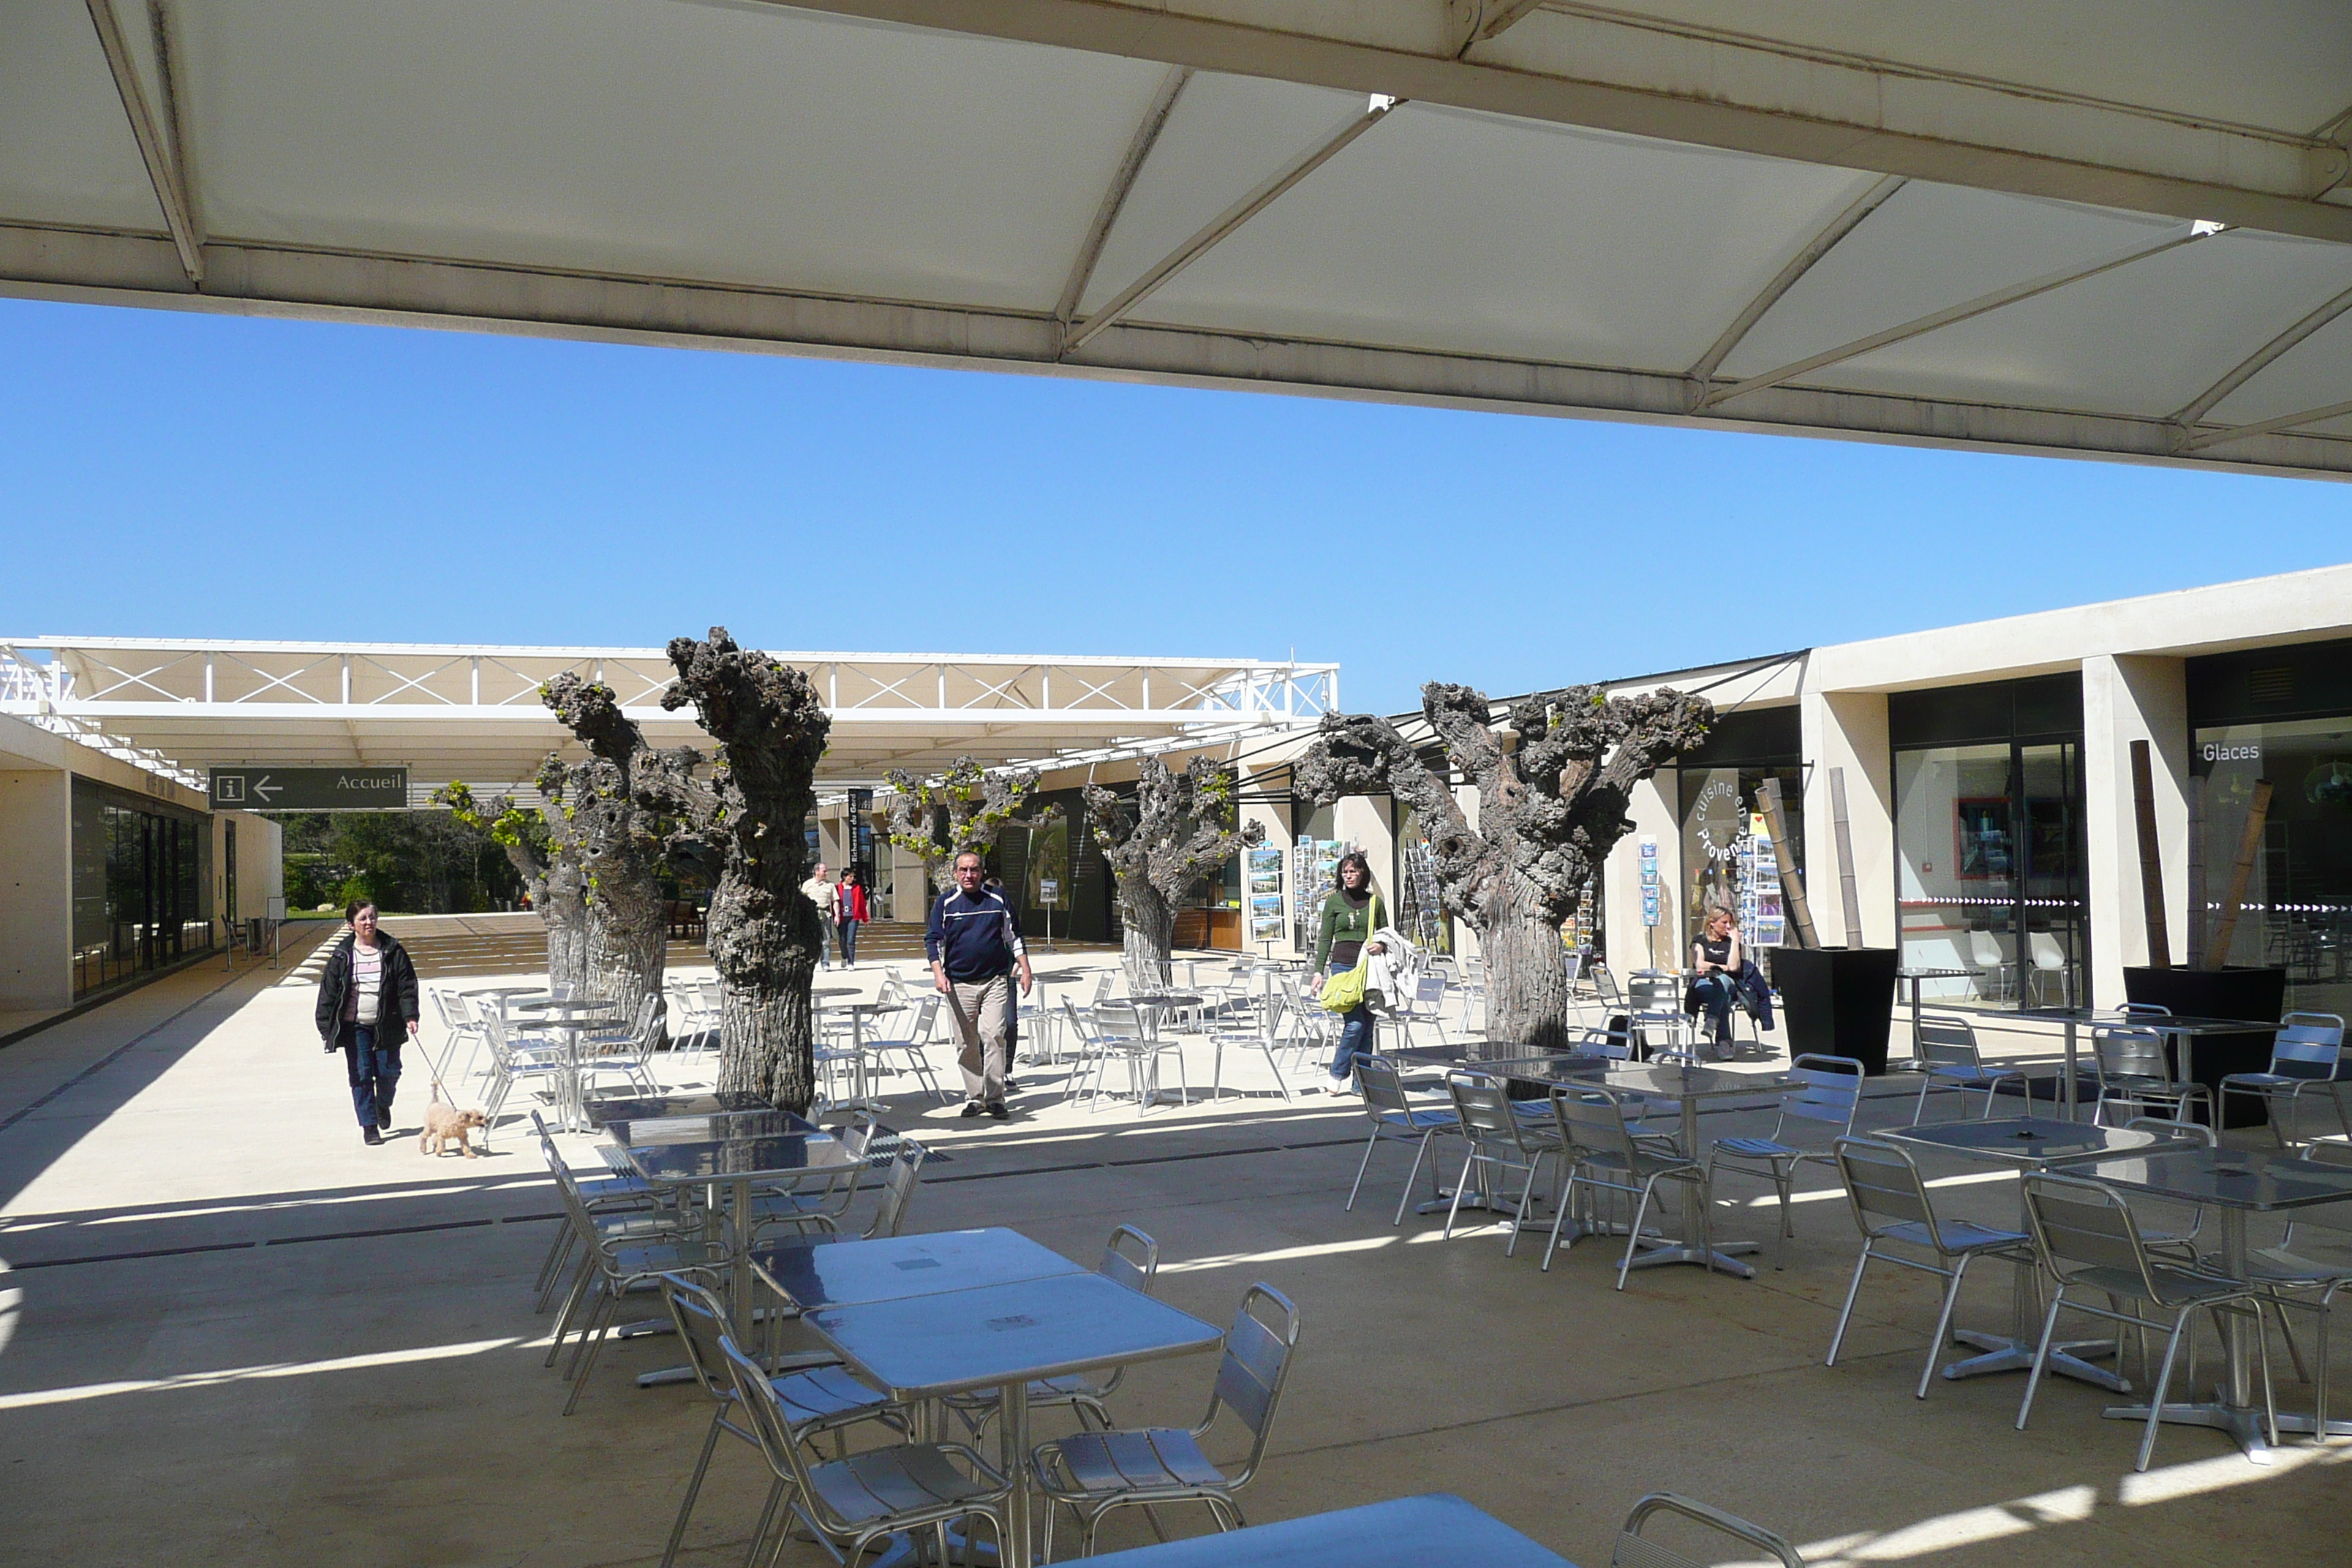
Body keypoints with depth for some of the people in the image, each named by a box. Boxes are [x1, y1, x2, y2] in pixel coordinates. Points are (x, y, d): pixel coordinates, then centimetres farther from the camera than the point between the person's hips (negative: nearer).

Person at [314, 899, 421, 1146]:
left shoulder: (393, 951, 2)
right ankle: (369, 1125, 8)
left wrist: (410, 1016, -9)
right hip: (355, 1026, 0)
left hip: (386, 1024, 0)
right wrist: (325, 1028, -1)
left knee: (389, 1071, 3)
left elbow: (407, 986, 1)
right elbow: (328, 991, 3)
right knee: (361, 1075, -2)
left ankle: (383, 1105, 35)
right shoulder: (342, 956, 1)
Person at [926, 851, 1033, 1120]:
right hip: (959, 983, 0)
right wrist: (938, 973, -10)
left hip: (995, 981, 0)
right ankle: (974, 1097, 12)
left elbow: (1014, 937, 14)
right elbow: (933, 940, 4)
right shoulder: (945, 904, 6)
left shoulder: (998, 901, 8)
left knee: (993, 1036, -10)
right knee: (967, 1043, 3)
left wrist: (1026, 970, 8)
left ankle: (995, 1098, -5)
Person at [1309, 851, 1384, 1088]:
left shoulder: (1375, 901, 10)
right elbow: (1325, 939, 6)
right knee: (1355, 1023, -15)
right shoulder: (1334, 901, 5)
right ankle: (1337, 1073, 1)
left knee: (1367, 1025, 2)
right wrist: (1319, 971, 0)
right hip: (1343, 966, -3)